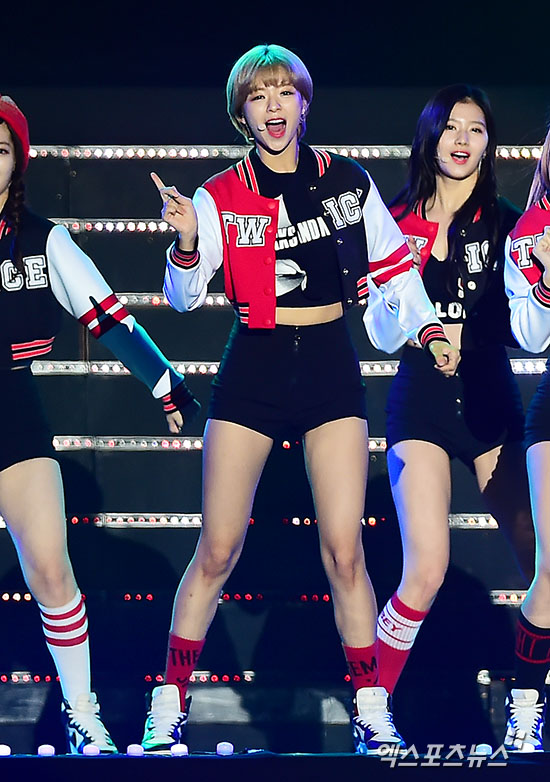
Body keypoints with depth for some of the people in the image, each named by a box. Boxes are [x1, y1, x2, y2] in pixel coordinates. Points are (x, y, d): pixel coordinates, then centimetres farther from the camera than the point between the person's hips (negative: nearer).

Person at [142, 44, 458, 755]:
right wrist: (187, 244, -24)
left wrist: (428, 329, 4)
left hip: (330, 364, 1)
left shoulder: (348, 182, 4)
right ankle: (168, 708, 8)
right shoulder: (220, 198, -1)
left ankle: (372, 715, 2)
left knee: (343, 550, -6)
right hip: (253, 368, -1)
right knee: (216, 550, -2)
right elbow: (184, 298, -6)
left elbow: (394, 265, 15)